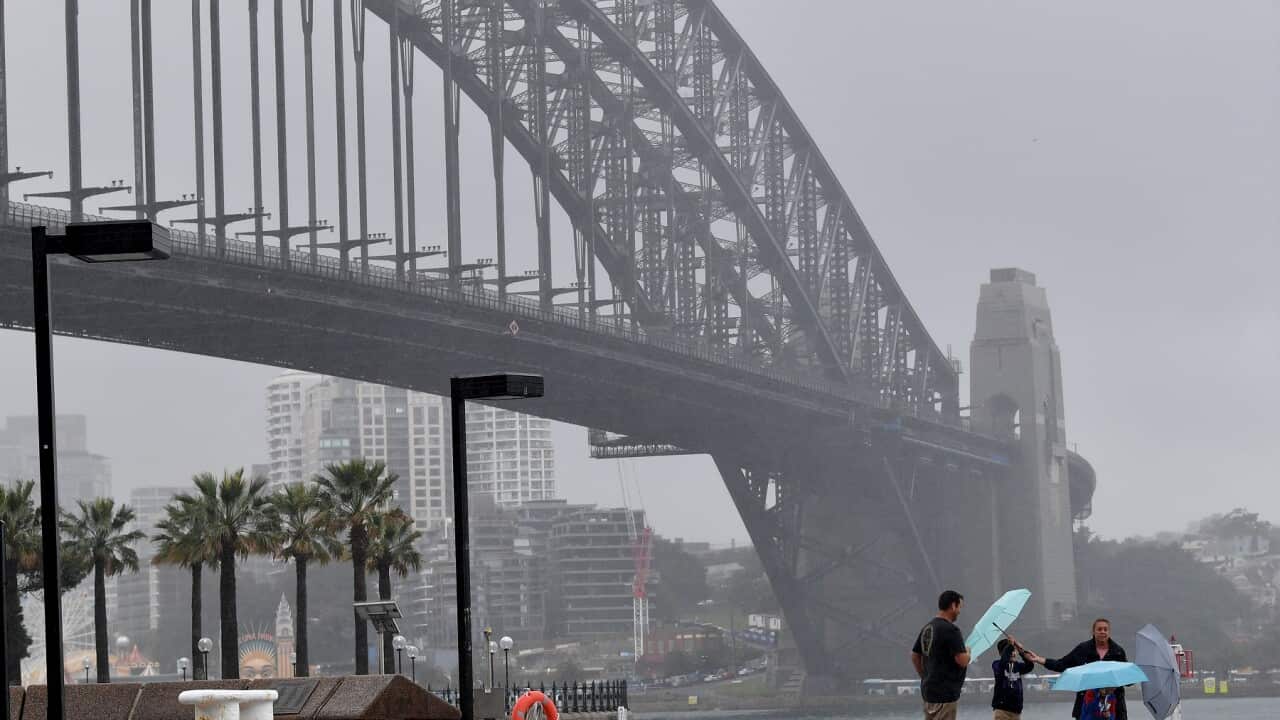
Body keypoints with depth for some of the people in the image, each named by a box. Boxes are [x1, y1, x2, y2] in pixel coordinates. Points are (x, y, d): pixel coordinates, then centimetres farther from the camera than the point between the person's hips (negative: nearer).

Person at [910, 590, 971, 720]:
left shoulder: (927, 628, 11)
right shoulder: (950, 630, -17)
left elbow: (915, 656, 18)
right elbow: (962, 661, -20)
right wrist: (967, 652, 1)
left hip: (928, 690, 9)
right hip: (945, 693, -9)